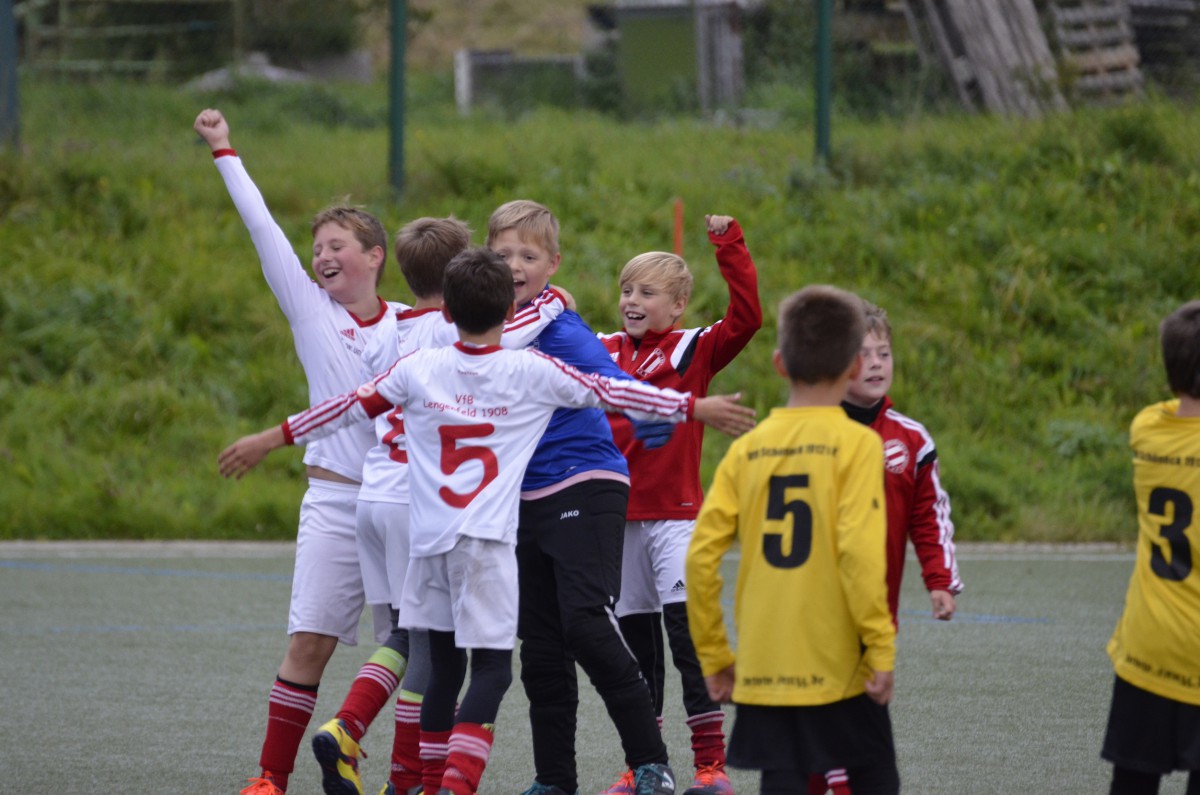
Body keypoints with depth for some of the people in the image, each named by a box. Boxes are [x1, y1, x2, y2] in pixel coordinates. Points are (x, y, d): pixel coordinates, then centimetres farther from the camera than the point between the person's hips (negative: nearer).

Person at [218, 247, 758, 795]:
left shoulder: (419, 369, 5)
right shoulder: (531, 372, 0)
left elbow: (352, 407, 9)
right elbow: (609, 393, 6)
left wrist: (272, 439, 20)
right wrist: (694, 408, 16)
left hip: (428, 542, 3)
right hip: (487, 543, -3)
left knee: (444, 664, 14)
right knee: (491, 666, -5)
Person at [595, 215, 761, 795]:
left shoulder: (695, 350, -2)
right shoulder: (601, 351, 8)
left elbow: (746, 317, -14)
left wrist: (729, 247, -18)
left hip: (676, 514, -4)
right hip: (618, 516, 4)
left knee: (687, 628, -12)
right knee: (635, 639, 10)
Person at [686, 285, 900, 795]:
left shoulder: (748, 449, 4)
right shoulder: (856, 444, -7)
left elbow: (701, 556, 0)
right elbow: (859, 551, -17)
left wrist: (714, 656, 9)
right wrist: (881, 647, -11)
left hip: (763, 671, 3)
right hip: (839, 669, -3)